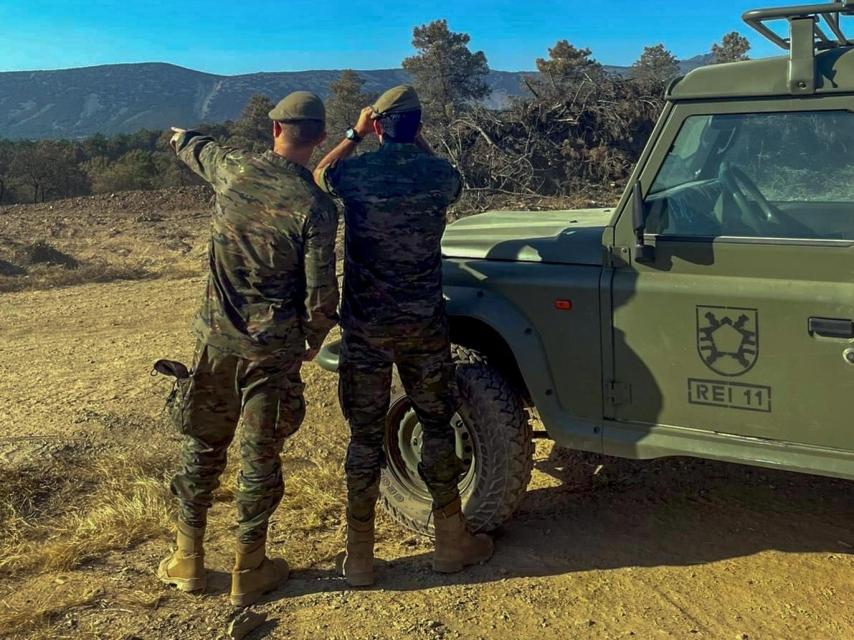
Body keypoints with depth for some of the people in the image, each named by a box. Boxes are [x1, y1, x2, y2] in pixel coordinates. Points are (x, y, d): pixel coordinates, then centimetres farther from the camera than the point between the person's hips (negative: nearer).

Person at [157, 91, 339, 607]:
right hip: (274, 347, -3)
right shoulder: (315, 205, -13)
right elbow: (321, 293, -13)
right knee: (260, 455, 7)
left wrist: (181, 136, 47)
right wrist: (314, 341, 6)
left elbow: (194, 148, 23)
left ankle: (188, 559, 26)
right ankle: (249, 570, 17)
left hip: (216, 337, 4)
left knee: (203, 445, 16)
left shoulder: (232, 168, -2)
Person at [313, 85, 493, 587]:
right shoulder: (441, 174, -4)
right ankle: (452, 541, 24)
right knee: (437, 426, 15)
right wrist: (420, 142, 23)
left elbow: (319, 176, 17)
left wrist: (355, 135, 22)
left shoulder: (356, 171, -7)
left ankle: (359, 557, 15)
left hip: (366, 325, 0)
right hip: (424, 323, 1)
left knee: (366, 436, 8)